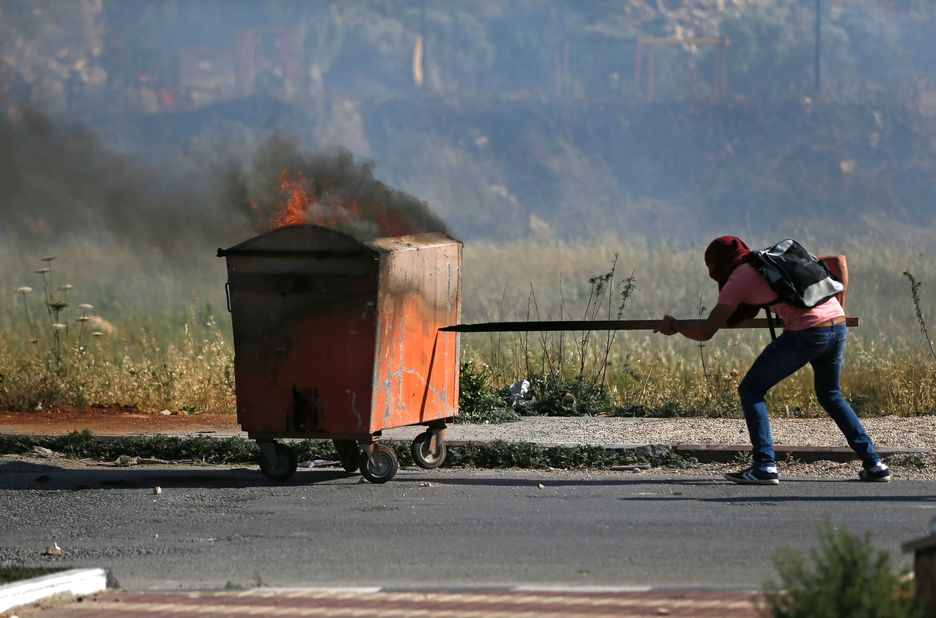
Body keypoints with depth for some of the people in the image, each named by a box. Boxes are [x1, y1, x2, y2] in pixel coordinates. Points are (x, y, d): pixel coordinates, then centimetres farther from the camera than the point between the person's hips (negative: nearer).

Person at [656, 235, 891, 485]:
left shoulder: (738, 280, 7)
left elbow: (705, 332, 2)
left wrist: (674, 326, 21)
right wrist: (836, 309, 31)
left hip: (805, 331, -7)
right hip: (838, 324, 7)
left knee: (750, 390, 7)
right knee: (831, 396, 28)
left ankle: (765, 466, -3)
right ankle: (873, 464, 21)